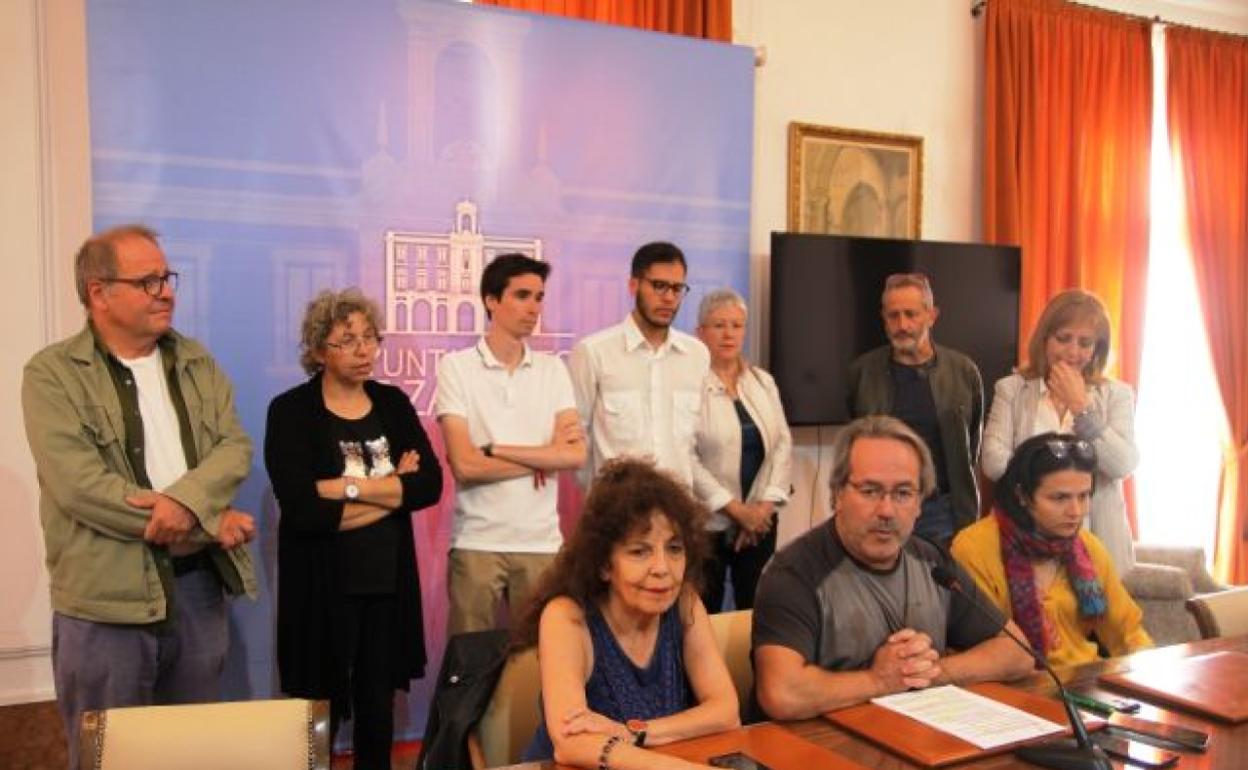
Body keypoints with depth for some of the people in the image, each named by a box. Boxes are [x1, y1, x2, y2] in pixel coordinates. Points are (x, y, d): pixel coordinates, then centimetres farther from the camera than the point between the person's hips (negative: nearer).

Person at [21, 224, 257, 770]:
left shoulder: (196, 362, 9)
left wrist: (185, 500, -22)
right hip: (106, 598, -4)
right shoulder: (52, 374, -7)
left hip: (199, 585, 5)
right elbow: (77, 484, -18)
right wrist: (207, 521, -16)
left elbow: (235, 447, 0)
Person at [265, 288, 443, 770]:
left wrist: (350, 486, -17)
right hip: (323, 589, -4)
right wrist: (394, 489, -13)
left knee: (379, 709, 16)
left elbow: (431, 484, -7)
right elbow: (302, 511, -20)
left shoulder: (393, 403, 4)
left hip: (388, 584, 4)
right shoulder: (290, 411, -9)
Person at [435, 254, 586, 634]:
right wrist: (544, 456, -5)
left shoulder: (552, 369, 5)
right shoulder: (456, 367, -4)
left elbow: (576, 454, -6)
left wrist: (495, 449, -12)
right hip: (477, 543, -2)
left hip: (542, 541, 3)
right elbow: (465, 464, -12)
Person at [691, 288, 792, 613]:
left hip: (760, 521, 5)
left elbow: (783, 444, 6)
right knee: (704, 616, 4)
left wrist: (765, 504, -5)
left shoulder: (764, 382, 9)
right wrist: (735, 508, -14)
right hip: (706, 521, -5)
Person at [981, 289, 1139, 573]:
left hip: (1098, 541, 1)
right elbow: (994, 462, -8)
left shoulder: (1117, 395, 5)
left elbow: (1123, 465, -10)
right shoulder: (1011, 389, 3)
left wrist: (1081, 406, -11)